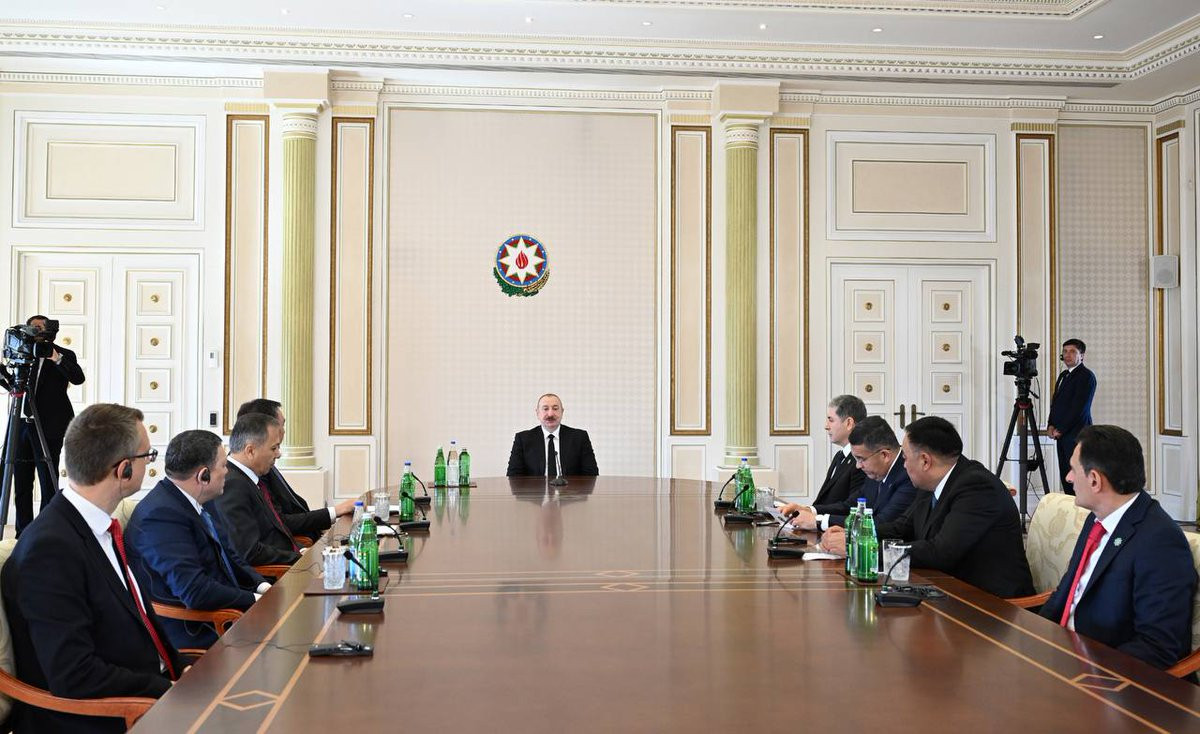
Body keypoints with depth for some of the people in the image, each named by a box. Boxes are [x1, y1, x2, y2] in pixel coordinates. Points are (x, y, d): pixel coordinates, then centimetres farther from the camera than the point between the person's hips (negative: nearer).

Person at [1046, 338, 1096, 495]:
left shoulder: (1086, 376, -9)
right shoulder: (1063, 375, 19)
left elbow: (1079, 407, -15)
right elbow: (1055, 402, 21)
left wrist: (1060, 429, -12)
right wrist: (1050, 425, 5)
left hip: (1076, 435, -8)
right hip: (1062, 435, 8)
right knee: (1065, 476, 8)